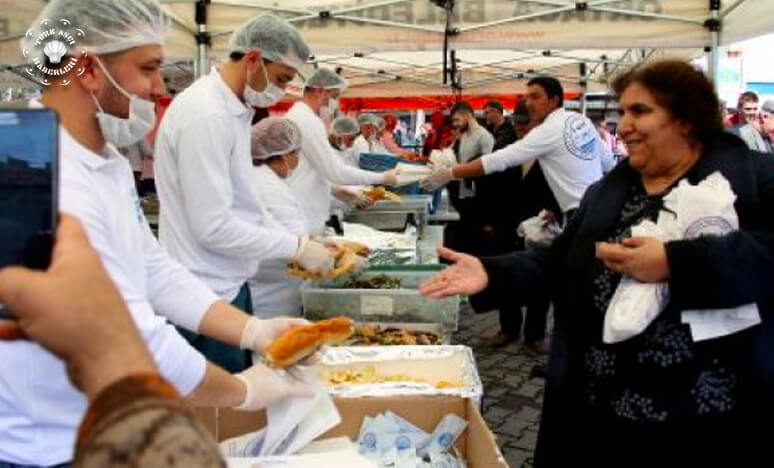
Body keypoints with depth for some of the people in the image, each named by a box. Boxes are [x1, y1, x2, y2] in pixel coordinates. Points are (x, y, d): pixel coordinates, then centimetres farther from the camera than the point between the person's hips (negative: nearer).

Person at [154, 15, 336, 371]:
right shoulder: (206, 115, -21)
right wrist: (297, 247, -15)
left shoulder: (232, 109, 9)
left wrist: (295, 248, 8)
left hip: (227, 283, 9)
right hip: (208, 295, -9)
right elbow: (213, 226, -24)